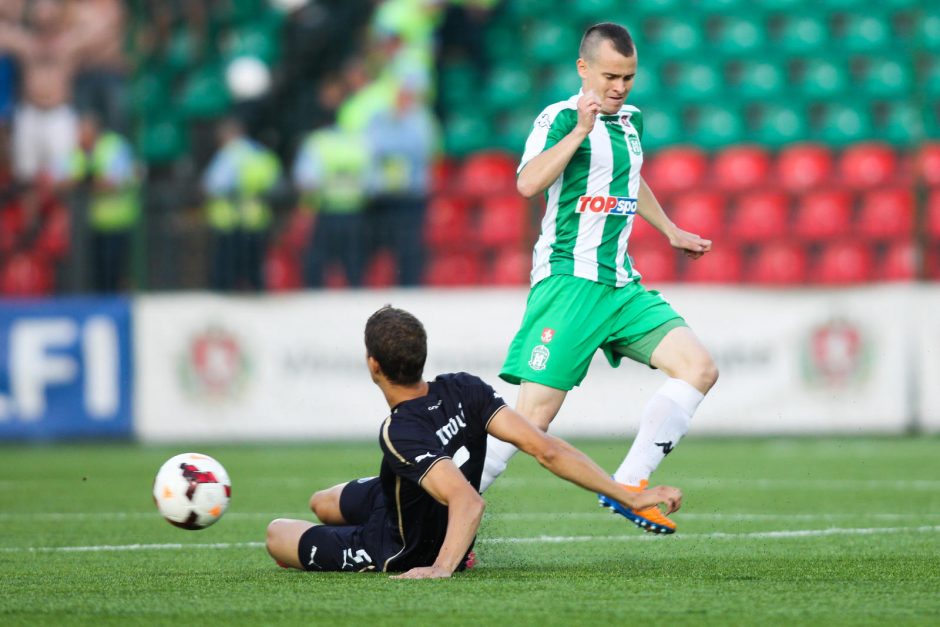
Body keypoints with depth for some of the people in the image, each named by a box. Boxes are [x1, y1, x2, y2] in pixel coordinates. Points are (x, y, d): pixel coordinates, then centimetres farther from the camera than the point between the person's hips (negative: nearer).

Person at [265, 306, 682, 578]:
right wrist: (630, 497, -27)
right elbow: (545, 449, -28)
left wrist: (441, 568, -56)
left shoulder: (399, 433, -41)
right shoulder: (463, 390, -24)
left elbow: (468, 500, -51)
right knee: (322, 504, 30)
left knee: (277, 534, 15)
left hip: (396, 550, -8)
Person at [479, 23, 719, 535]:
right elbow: (528, 183, -27)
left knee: (699, 368, -6)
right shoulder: (559, 119, -8)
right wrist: (580, 130, -30)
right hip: (568, 281, -8)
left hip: (621, 284, 8)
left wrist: (671, 232, 40)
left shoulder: (630, 119, 16)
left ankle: (629, 486, -3)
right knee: (535, 412, -14)